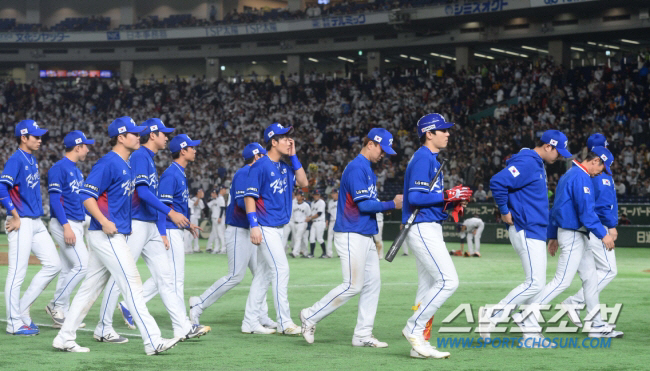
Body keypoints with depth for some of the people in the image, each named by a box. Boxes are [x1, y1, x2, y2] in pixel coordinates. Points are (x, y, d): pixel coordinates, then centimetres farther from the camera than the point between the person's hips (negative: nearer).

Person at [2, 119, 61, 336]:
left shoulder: (32, 160, 15)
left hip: (36, 223, 9)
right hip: (21, 224, -9)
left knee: (53, 264, 8)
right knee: (17, 273, -3)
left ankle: (22, 309, 16)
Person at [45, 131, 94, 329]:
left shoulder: (77, 171, 18)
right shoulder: (59, 168, -10)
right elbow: (55, 199, -17)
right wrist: (66, 226, -24)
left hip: (77, 224, 9)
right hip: (64, 224, -9)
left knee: (68, 270, 8)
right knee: (82, 265, -15)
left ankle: (61, 314, 12)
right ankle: (57, 305, -5)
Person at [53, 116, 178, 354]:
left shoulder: (126, 165, 18)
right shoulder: (108, 163, -12)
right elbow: (87, 194, -17)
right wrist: (104, 221, -25)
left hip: (115, 235, 10)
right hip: (106, 235, -10)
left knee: (91, 288, 11)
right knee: (132, 285, -11)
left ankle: (65, 339, 15)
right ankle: (153, 341, -12)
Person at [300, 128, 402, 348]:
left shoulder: (368, 170, 19)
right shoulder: (356, 168, -13)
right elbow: (363, 204, -19)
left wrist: (393, 204, 6)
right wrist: (392, 205, -14)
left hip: (366, 236, 10)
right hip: (351, 236, -10)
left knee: (373, 284, 6)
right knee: (353, 286, -10)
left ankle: (363, 335, 8)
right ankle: (311, 317, 2)